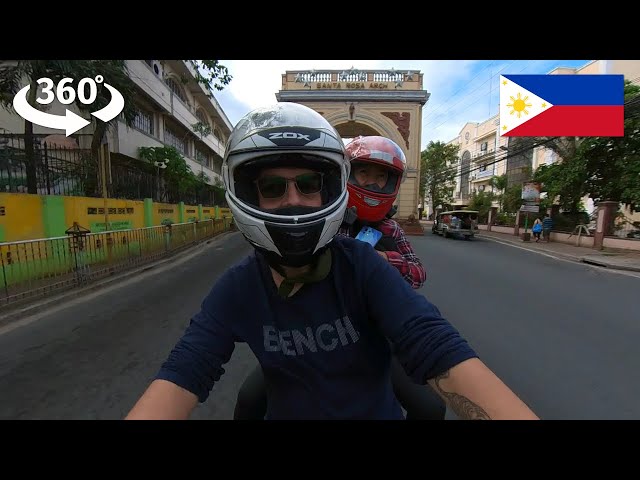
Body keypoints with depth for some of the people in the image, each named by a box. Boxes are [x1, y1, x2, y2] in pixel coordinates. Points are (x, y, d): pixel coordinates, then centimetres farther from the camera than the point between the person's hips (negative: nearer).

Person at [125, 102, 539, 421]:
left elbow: (442, 354, -27)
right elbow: (182, 376, -18)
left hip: (377, 412, -1)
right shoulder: (237, 289, -12)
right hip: (285, 413, 2)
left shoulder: (362, 266, -20)